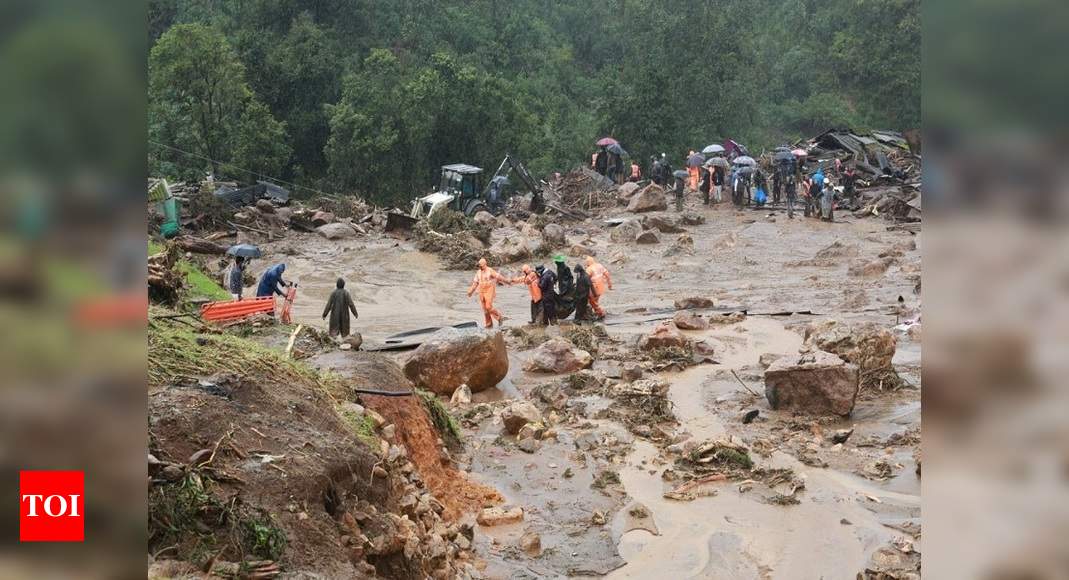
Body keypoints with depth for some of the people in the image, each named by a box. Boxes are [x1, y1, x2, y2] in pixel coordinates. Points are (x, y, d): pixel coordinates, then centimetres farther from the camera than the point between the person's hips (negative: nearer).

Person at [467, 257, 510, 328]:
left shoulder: (490, 270, -10)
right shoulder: (478, 272, 8)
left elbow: (499, 277, -13)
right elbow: (475, 282, 14)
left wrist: (507, 281, -18)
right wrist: (471, 292, 13)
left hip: (489, 291, -6)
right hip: (481, 292, 6)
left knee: (489, 307, -17)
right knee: (485, 309, 4)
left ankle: (499, 317, 5)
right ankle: (489, 324, 10)